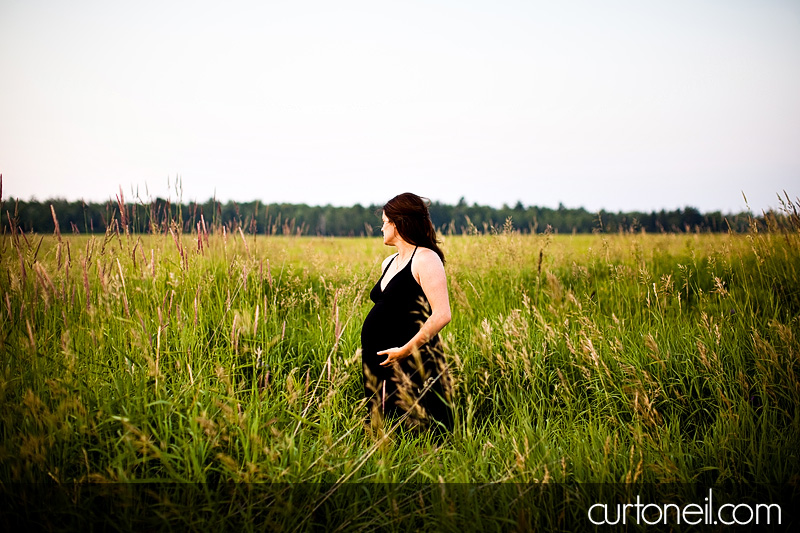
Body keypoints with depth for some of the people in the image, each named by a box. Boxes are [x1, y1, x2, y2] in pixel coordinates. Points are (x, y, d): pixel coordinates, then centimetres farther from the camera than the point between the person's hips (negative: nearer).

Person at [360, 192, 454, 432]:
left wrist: (405, 350, -22)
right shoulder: (389, 263, 16)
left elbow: (442, 314, -20)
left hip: (412, 362, -9)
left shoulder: (425, 259, -11)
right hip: (380, 361, 9)